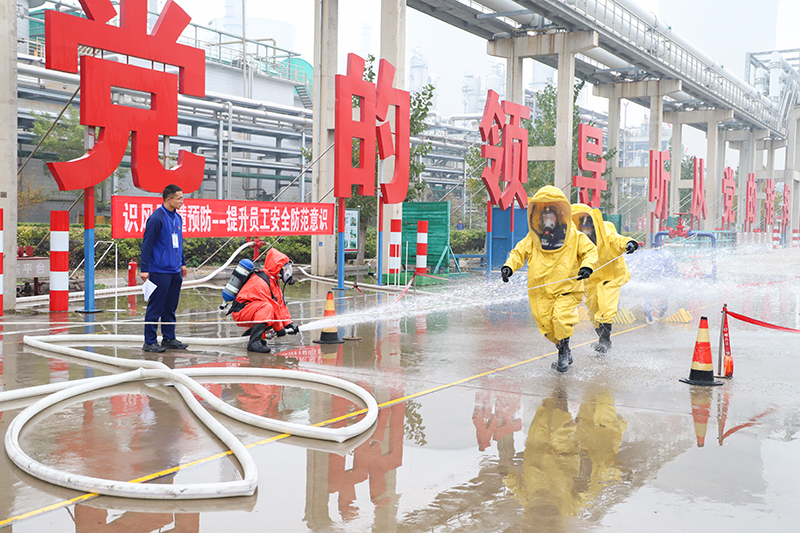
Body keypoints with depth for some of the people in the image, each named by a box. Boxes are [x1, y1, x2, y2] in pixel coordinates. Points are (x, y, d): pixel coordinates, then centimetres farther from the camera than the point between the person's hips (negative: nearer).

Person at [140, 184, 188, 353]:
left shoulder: (177, 218, 12)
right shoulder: (156, 218, -13)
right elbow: (147, 244, -13)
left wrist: (182, 263, 21)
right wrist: (145, 269, -15)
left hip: (175, 271, 8)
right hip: (160, 271, -8)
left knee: (170, 307, 13)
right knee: (156, 307, -2)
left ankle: (169, 339, 21)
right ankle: (150, 342, 5)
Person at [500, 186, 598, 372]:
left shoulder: (574, 237, -1)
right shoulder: (533, 238, 5)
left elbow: (590, 250, 5)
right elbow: (519, 253, 12)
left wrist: (587, 266, -15)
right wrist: (509, 266, -7)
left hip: (567, 289, -3)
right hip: (540, 291, 3)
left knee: (562, 318, -23)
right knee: (546, 325, -2)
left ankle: (564, 351, 2)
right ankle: (564, 351, 25)